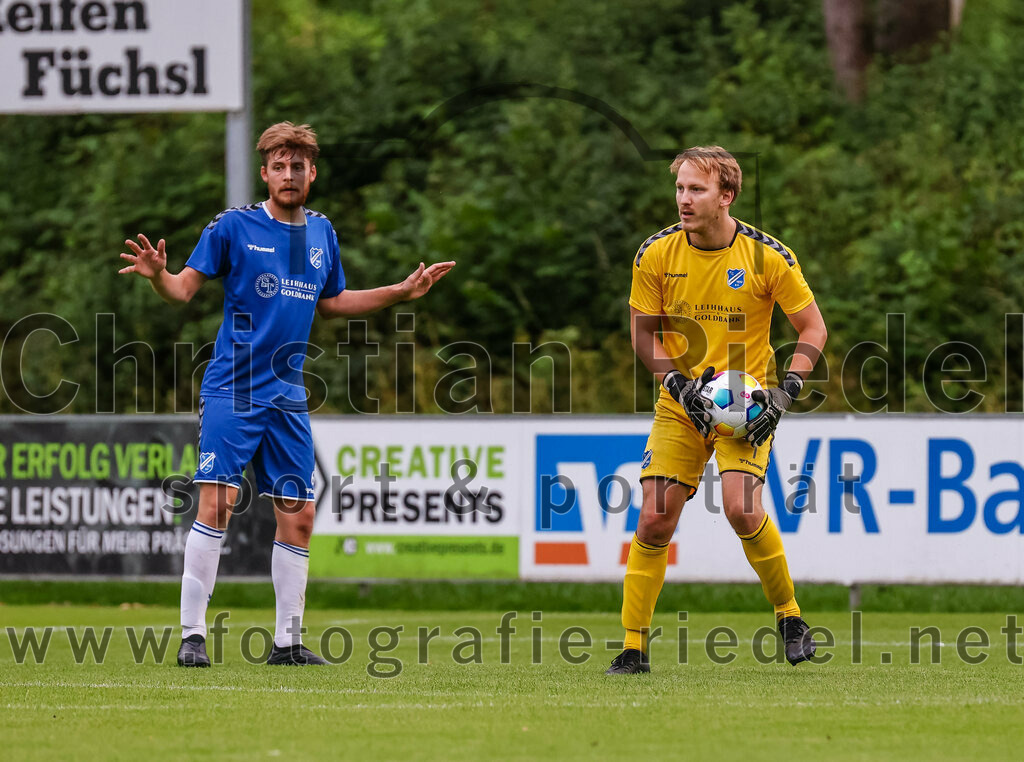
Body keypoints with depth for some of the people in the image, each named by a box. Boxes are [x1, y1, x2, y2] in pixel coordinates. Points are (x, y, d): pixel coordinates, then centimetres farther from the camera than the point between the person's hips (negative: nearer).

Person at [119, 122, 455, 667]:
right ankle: (191, 635, -11)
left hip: (288, 396, 5)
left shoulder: (321, 233, 11)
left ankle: (288, 641, 15)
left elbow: (332, 302, 24)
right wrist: (158, 275, -27)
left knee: (298, 515, 5)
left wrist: (403, 292, 21)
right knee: (217, 501, -15)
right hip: (231, 390, -5)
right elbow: (185, 288, -5)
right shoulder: (234, 226, -5)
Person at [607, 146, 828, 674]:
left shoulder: (766, 256, -12)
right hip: (681, 402, 2)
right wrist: (679, 383, -10)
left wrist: (785, 393, -14)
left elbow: (812, 327, -2)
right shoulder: (656, 255, -7)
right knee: (655, 519, -8)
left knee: (741, 507, -22)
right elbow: (644, 333, 5)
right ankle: (634, 647, 2)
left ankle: (790, 618, 1)